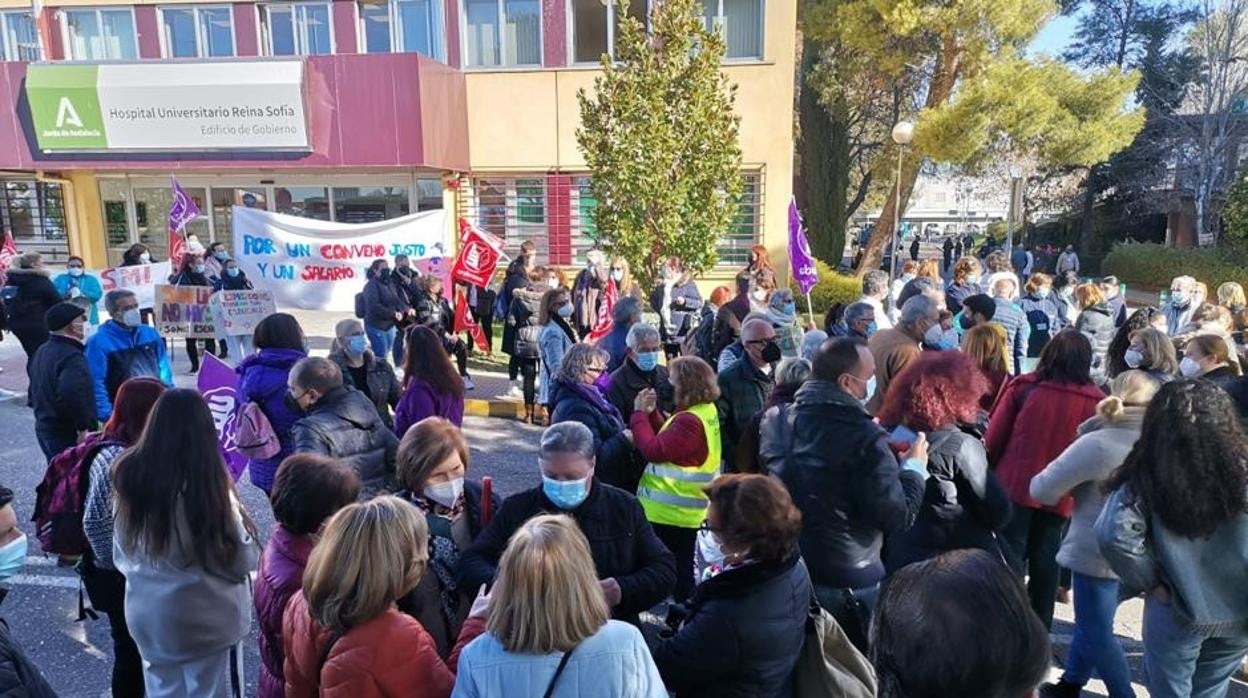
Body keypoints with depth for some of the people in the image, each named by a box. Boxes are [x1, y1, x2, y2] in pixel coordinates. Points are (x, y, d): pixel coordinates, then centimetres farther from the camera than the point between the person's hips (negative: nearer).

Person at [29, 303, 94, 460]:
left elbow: (34, 390, 23)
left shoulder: (42, 351, 13)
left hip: (44, 429, 10)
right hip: (68, 436, -10)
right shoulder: (72, 357, -20)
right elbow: (71, 395, -33)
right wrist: (84, 428, -25)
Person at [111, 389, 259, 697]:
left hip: (146, 617, 5)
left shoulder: (130, 476, -11)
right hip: (208, 621, -4)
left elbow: (121, 555, 4)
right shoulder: (208, 486, -27)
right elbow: (244, 560, -15)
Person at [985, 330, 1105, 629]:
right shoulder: (1096, 400, -3)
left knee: (1011, 556, 5)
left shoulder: (1024, 386, -8)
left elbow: (994, 437, -5)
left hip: (1016, 484, -2)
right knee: (1045, 560, 15)